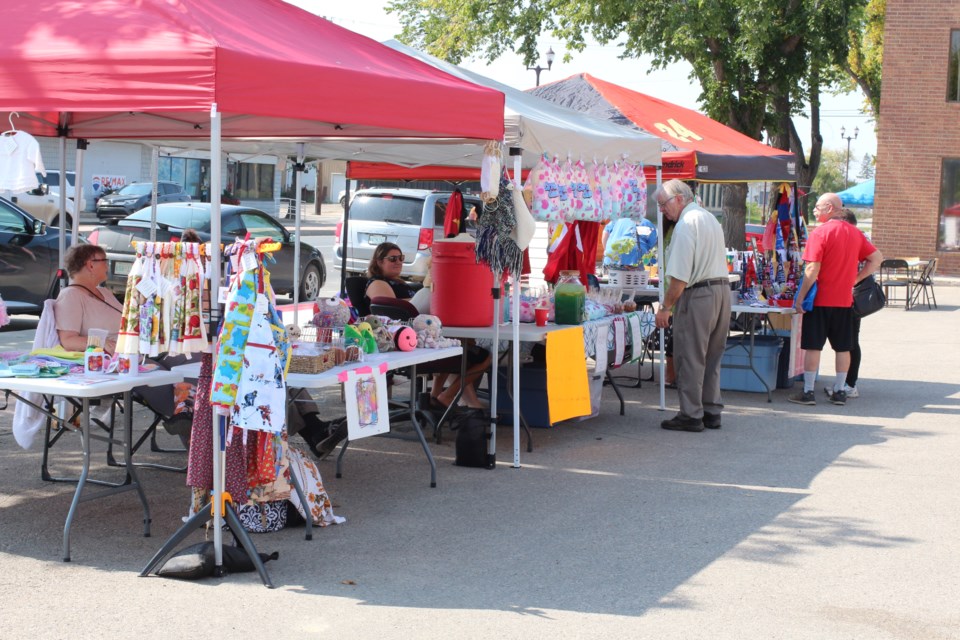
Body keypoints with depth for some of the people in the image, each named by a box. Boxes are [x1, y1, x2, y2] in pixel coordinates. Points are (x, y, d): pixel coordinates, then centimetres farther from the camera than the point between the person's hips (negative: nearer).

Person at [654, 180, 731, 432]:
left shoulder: (686, 224, -13)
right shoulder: (710, 218, 17)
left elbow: (680, 276, -18)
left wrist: (665, 307, -11)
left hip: (698, 296, -9)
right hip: (722, 290, 9)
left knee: (690, 358, -1)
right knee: (711, 358, 15)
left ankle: (691, 415, 2)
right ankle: (711, 411, 20)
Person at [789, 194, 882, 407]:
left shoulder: (820, 232, -12)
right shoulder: (855, 233, 7)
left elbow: (812, 270, -16)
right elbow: (877, 259, 11)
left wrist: (800, 297, -11)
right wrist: (855, 279, 11)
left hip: (820, 300, -5)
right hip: (845, 300, 5)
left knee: (813, 346, 1)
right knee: (842, 347, 11)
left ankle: (808, 392, 2)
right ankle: (840, 392, 15)